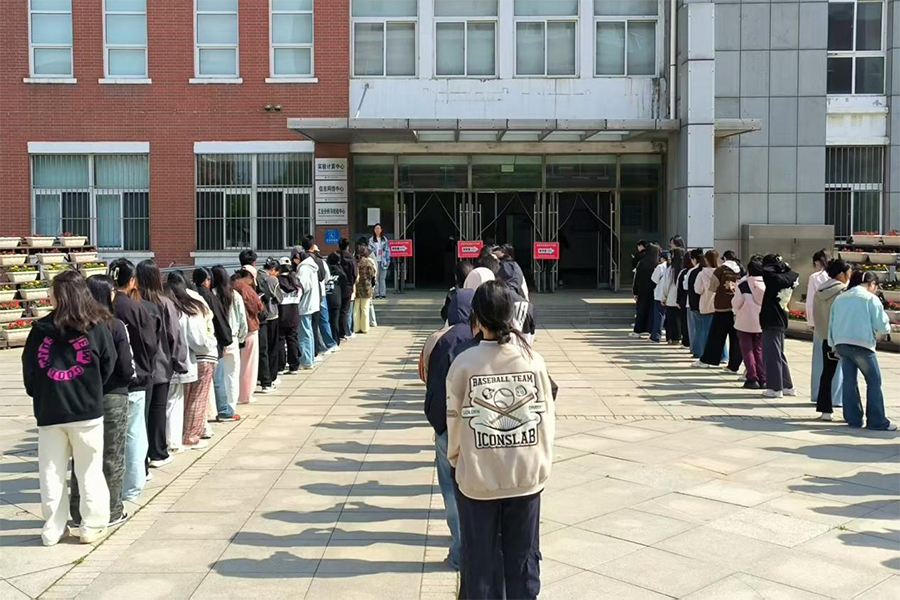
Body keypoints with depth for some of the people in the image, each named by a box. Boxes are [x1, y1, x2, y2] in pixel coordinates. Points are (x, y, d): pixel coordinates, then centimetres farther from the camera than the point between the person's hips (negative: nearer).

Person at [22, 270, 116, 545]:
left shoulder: (40, 329, -1)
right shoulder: (96, 327, -5)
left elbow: (28, 370, 4)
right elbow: (107, 366, 1)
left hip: (48, 411, 1)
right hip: (86, 410, -1)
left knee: (51, 472, 11)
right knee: (89, 471, 8)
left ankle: (52, 529, 18)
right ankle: (93, 526, 13)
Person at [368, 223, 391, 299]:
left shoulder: (384, 239, 9)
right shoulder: (371, 240, 5)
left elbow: (388, 250, 10)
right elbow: (369, 251, 3)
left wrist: (388, 260, 4)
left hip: (383, 261, 1)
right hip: (375, 261, -1)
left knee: (383, 278, 1)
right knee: (375, 278, -5)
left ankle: (383, 293, 4)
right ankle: (376, 293, -3)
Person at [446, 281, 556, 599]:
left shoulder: (464, 362, -14)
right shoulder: (533, 359, -9)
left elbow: (455, 420, -6)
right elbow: (546, 417, -2)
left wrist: (455, 460, 12)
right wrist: (543, 463, 13)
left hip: (477, 478, -1)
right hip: (527, 476, 2)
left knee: (481, 559, 14)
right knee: (523, 558, 17)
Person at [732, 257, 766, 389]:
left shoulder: (743, 283, -12)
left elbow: (736, 303, -10)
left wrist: (736, 312, 10)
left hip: (745, 322, -3)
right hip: (762, 322, 3)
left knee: (748, 351, 6)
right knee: (760, 350, 12)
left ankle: (752, 378, 2)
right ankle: (763, 379, 9)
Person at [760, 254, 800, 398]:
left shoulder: (775, 279, -15)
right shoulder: (785, 279, 7)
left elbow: (766, 271, -32)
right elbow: (795, 276, 27)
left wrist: (776, 265, -13)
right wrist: (784, 267, 13)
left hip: (771, 321, -8)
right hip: (780, 321, 8)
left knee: (771, 355, -1)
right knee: (779, 355, 17)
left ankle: (775, 388, 3)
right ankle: (787, 386, 23)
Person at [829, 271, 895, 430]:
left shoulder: (840, 298, 13)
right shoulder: (870, 298, -4)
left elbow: (831, 323, 14)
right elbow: (882, 326, -4)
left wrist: (833, 345, 19)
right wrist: (886, 327, 19)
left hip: (841, 344, 6)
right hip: (861, 345, -6)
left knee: (849, 381, 10)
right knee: (874, 381, 3)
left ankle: (852, 418, 12)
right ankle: (877, 420, 3)